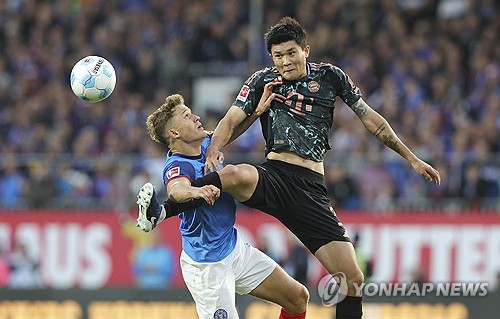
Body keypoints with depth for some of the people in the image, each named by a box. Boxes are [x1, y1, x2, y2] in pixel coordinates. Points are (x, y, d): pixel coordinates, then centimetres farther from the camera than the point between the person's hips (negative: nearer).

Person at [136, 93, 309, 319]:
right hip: (207, 264, -9)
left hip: (235, 249, 9)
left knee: (298, 298, 7)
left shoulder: (206, 144, 1)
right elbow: (176, 190, -46)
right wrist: (194, 191, -68)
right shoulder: (176, 166, -24)